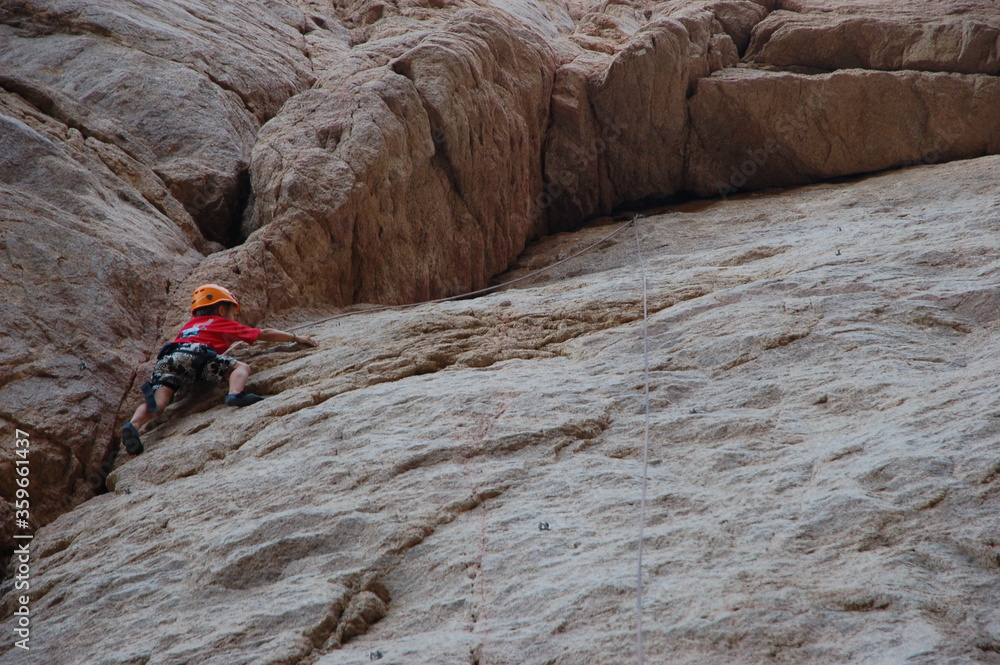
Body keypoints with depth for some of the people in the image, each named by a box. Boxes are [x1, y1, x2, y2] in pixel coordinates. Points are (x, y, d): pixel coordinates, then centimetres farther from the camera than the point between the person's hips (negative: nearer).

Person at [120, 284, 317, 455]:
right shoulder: (225, 324, 27)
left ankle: (134, 424, -38)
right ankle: (235, 393, -32)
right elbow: (265, 334, 30)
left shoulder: (188, 325, 40)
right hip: (195, 355, -5)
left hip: (167, 357, 5)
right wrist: (296, 338, 38)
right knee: (241, 367, -1)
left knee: (158, 399, -11)